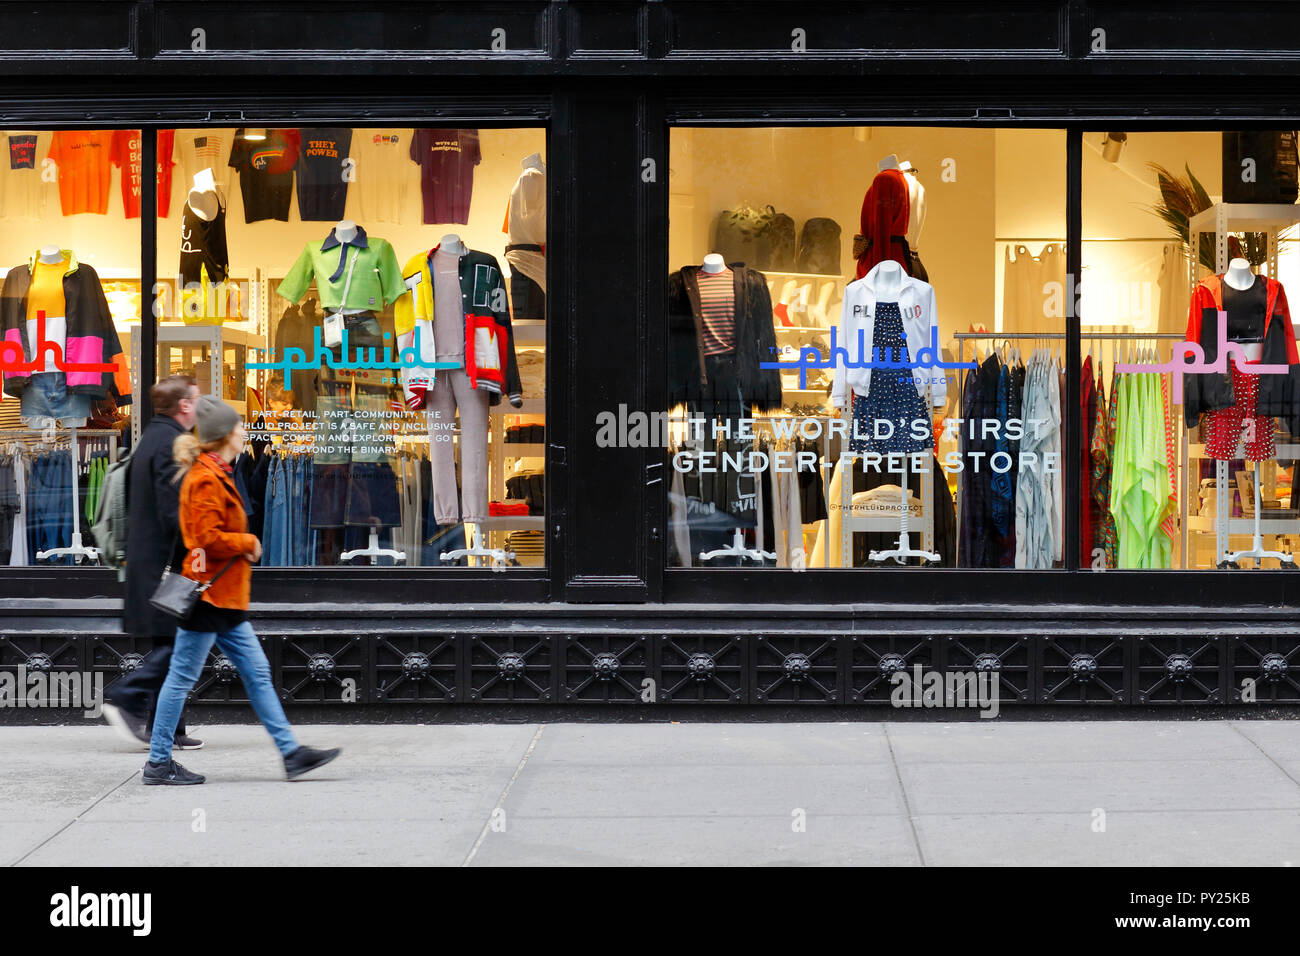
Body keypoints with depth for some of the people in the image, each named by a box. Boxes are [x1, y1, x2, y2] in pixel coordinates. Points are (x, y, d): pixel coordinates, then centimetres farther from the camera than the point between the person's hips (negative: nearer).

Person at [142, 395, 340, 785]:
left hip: (225, 598, 10)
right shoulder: (205, 480, -16)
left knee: (257, 674, 9)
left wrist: (244, 546, 10)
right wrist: (249, 542, -9)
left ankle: (291, 752, 12)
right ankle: (158, 764, 5)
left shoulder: (217, 475, 16)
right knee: (182, 677, -2)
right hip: (208, 595, -10)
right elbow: (209, 538, -23)